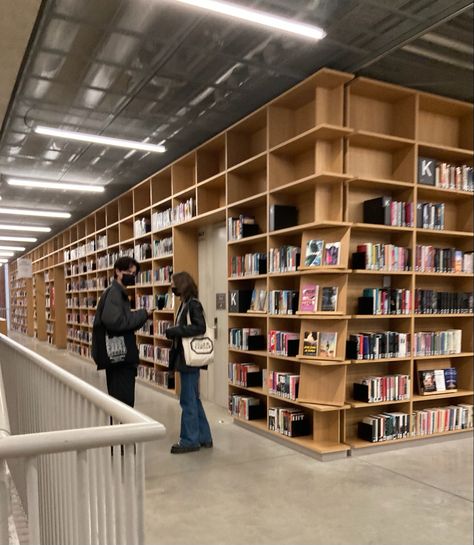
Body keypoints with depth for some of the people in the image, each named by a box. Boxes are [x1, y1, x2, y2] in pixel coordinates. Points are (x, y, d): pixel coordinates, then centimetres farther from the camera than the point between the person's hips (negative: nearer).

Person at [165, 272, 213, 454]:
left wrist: (174, 331, -21)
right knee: (193, 399, 15)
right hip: (184, 357, 10)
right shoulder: (184, 304, 12)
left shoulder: (193, 304, -14)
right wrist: (174, 333, -2)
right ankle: (203, 437, 25)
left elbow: (200, 328, -24)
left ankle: (190, 440, 11)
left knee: (188, 400, 0)